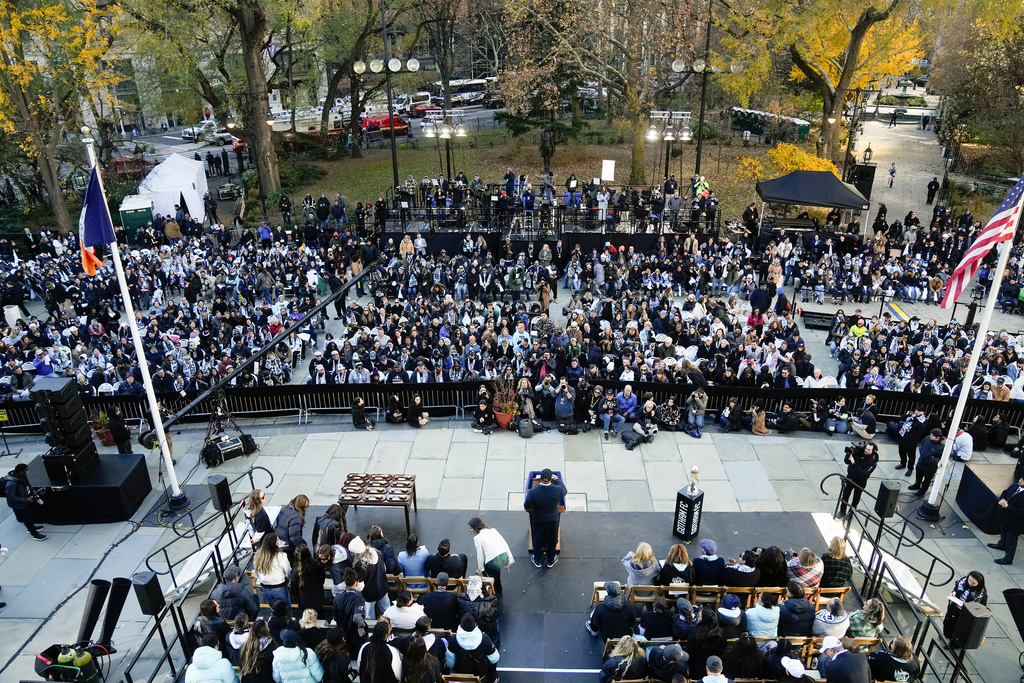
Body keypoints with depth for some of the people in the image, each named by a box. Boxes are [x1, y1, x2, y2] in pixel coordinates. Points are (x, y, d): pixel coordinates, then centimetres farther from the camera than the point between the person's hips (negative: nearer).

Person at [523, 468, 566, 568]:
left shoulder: (533, 492, -32)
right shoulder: (558, 490, -28)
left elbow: (527, 507, -17)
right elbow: (565, 490, -2)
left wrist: (528, 495, 1)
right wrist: (557, 479, 12)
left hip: (538, 521, -1)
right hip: (552, 520, 1)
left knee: (538, 540, 24)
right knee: (552, 541, 26)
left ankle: (537, 561, 46)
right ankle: (551, 561, 47)